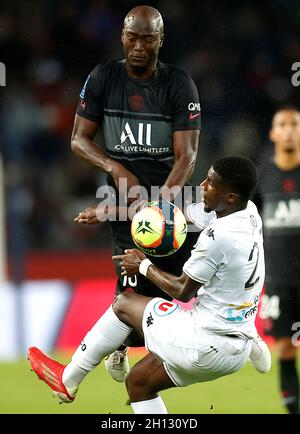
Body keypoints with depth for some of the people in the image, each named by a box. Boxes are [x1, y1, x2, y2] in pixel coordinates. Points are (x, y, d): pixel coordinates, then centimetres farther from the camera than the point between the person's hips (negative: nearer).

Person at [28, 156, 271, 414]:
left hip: (209, 346, -8)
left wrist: (144, 266, 4)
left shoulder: (219, 236, -25)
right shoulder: (246, 211, 2)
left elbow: (183, 290, -13)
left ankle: (68, 380, 23)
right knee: (138, 382, 21)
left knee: (124, 304, 10)